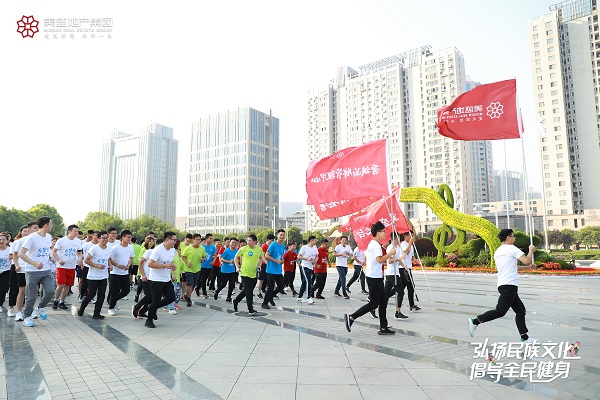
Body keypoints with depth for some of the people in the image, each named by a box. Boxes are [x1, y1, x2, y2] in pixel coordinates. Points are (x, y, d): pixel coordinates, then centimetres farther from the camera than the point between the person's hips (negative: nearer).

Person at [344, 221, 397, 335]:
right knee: (373, 304, -5)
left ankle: (383, 328, 16)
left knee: (383, 301, 12)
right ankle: (351, 317, -1)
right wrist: (391, 253, -17)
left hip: (376, 277, 10)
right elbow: (380, 259, -29)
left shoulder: (372, 244, 14)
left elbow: (365, 259, 22)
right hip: (374, 278, -10)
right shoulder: (375, 245, -16)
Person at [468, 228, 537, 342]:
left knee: (520, 310, 15)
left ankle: (524, 337, 16)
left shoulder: (497, 252, 19)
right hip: (509, 286, -9)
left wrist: (528, 267, 28)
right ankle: (475, 321, -16)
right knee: (500, 311, -12)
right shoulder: (511, 248, -6)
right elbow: (526, 261, -10)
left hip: (503, 285, 9)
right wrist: (531, 251, 9)